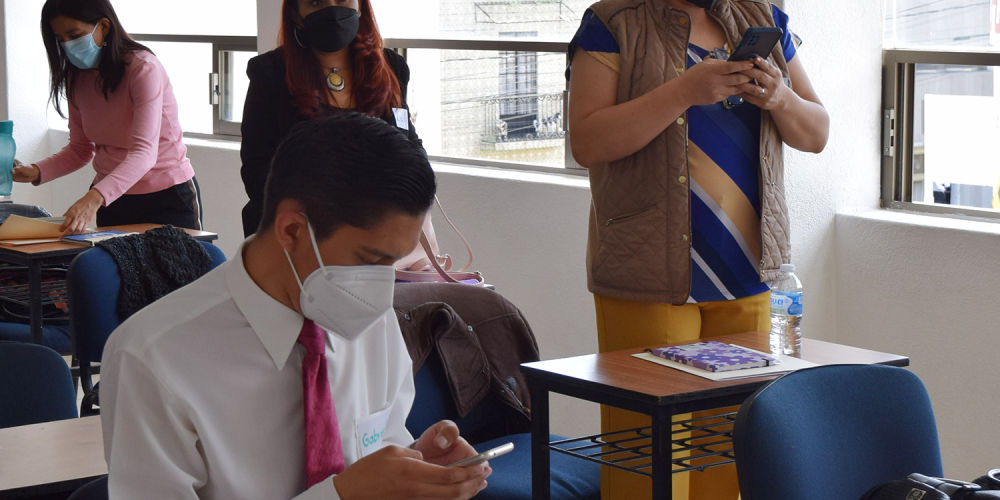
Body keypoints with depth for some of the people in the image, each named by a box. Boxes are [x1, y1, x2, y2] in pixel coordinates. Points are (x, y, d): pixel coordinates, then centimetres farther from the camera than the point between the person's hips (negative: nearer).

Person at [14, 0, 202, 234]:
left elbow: (144, 152, -30)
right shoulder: (76, 77, 1)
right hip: (112, 200, 5)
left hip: (167, 197, -5)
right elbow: (80, 149, 9)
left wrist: (95, 198, -44)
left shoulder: (144, 69, -20)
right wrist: (36, 172, -11)